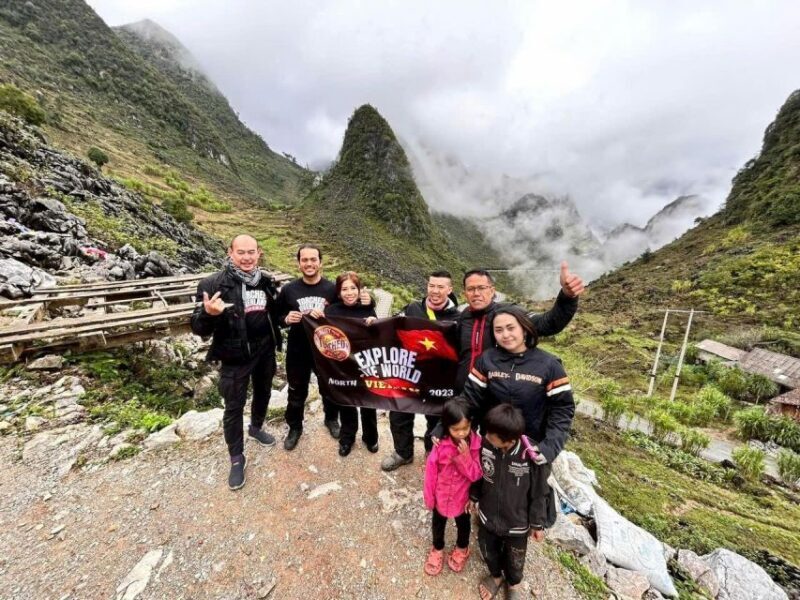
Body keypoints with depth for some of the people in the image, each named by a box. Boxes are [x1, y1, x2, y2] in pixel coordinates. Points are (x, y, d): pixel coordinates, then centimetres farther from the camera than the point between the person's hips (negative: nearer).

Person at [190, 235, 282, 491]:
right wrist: (208, 313, -37)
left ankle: (256, 427, 52)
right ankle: (237, 459, 29)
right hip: (235, 358, -4)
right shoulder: (214, 284, -16)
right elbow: (199, 328, -16)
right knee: (234, 407, 9)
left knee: (263, 393, 23)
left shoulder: (266, 281, -1)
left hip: (265, 352, 5)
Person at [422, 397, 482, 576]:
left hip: (463, 497, 0)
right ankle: (437, 549, 57)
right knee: (438, 524, 26)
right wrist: (429, 497, -5)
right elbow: (431, 471, -14)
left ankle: (462, 549, 59)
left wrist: (465, 456, -36)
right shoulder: (441, 444, -25)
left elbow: (476, 475, -21)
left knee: (463, 524, 28)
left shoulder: (476, 444, -25)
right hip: (441, 496, 0)